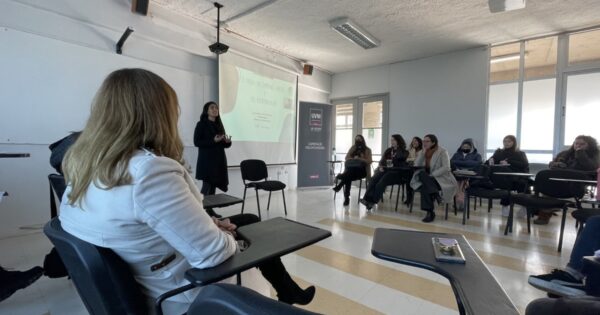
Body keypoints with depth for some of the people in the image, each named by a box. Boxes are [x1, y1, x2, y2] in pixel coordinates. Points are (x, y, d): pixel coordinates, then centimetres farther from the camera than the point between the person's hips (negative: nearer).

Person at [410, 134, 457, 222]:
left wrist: (432, 175, -23)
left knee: (425, 186, -32)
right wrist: (423, 153, -10)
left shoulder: (442, 151, -6)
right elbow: (416, 165, -1)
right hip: (427, 180, 4)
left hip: (441, 178, -4)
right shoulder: (422, 152, 11)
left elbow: (446, 168, -17)